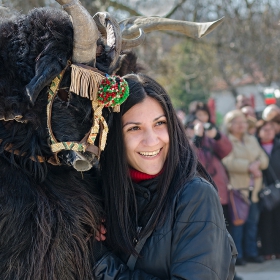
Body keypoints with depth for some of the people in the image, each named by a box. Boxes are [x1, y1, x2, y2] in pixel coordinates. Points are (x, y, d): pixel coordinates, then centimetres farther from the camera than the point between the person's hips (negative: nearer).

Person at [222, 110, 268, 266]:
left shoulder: (252, 140, 19)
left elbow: (264, 158, 13)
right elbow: (229, 162, -18)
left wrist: (258, 163, -9)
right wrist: (249, 166, -19)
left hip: (253, 188, 7)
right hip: (236, 188, -7)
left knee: (253, 221, 8)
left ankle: (251, 252, 16)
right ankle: (236, 255, 0)